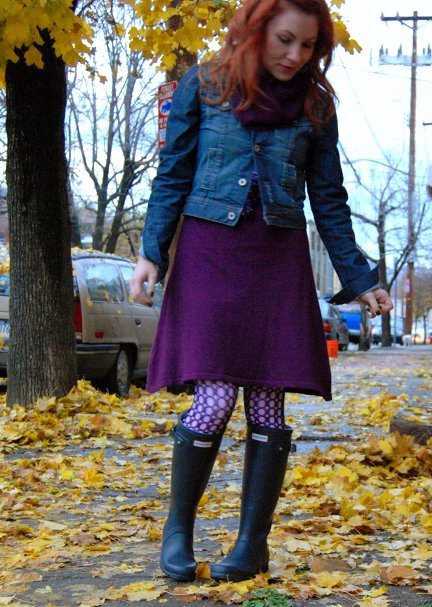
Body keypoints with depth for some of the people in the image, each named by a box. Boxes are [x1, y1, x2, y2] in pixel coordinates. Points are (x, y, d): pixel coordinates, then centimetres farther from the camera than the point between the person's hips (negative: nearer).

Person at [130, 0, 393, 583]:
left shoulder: (314, 103, 7)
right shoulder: (203, 86, 1)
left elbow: (329, 200, 11)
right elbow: (172, 177, 4)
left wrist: (359, 281, 10)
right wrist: (152, 253, -6)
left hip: (280, 262, 2)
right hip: (210, 254, -2)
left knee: (267, 403, 0)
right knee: (215, 397, -11)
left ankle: (253, 543, 12)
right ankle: (178, 525, 10)